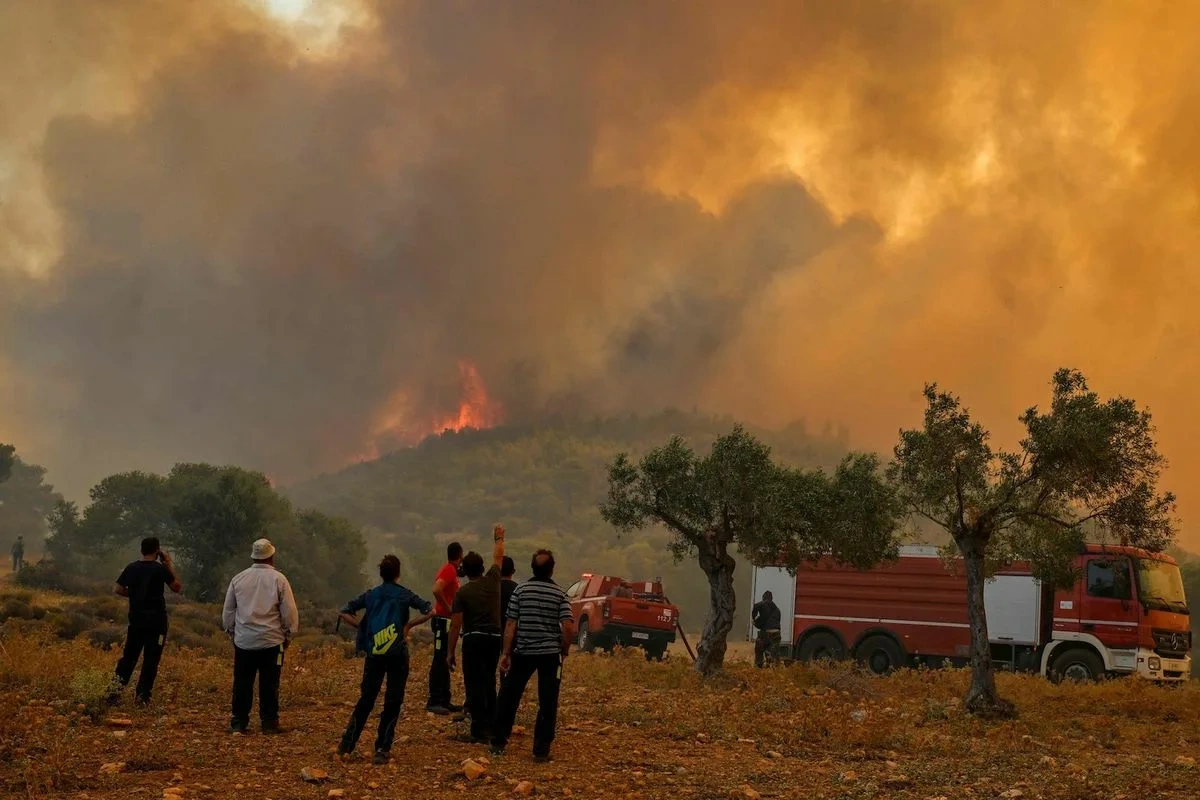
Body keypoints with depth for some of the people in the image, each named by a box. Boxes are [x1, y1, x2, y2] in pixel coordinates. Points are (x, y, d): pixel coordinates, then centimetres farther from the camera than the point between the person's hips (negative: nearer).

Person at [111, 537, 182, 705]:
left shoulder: (131, 568, 2)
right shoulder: (160, 569, -10)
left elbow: (118, 590, 6)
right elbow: (177, 588, -1)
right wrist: (170, 566, 4)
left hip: (136, 620, 4)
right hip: (156, 621, -4)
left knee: (129, 655, 15)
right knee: (151, 659, 3)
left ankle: (117, 686, 1)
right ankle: (142, 695, 3)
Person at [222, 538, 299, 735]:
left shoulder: (238, 579, 2)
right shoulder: (278, 579, -7)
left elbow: (228, 611, 9)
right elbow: (289, 612, -5)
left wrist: (231, 632, 22)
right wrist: (289, 634, 8)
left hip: (243, 641, 2)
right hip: (272, 641, -2)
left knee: (242, 684, 8)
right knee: (269, 685, 3)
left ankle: (238, 723, 10)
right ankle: (269, 723, 5)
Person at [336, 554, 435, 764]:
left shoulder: (370, 595, 6)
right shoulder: (404, 595, -1)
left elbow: (344, 613, 5)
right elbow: (429, 611, -12)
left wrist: (362, 627, 6)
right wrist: (409, 625, -3)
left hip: (374, 653, 3)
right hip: (397, 653, -3)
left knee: (366, 699, 12)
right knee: (392, 702, 4)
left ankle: (347, 744, 8)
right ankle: (383, 749, 1)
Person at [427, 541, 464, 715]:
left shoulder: (451, 570, 15)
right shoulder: (449, 571, -15)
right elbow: (436, 590, -30)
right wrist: (448, 608, -22)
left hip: (446, 622, 10)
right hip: (443, 620, -10)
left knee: (445, 662, 12)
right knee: (439, 661, -9)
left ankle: (444, 700, 17)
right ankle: (434, 702, -8)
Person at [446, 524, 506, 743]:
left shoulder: (462, 593, -5)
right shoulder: (492, 581, 4)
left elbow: (455, 625, -7)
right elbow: (498, 557, 23)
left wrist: (450, 652, -2)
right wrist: (499, 538, 40)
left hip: (473, 639, -4)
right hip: (494, 637, 4)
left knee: (474, 685, -5)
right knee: (489, 681, 18)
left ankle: (479, 732, -10)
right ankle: (490, 724, 22)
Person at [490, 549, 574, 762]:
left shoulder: (520, 590, -3)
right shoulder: (560, 593, -4)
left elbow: (511, 625, -5)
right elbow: (568, 627, -11)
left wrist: (506, 653, 0)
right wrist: (564, 651, 4)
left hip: (523, 653, 1)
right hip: (550, 654, -1)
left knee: (508, 697, 14)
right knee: (547, 703, 5)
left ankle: (498, 743, 18)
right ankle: (541, 750, 4)